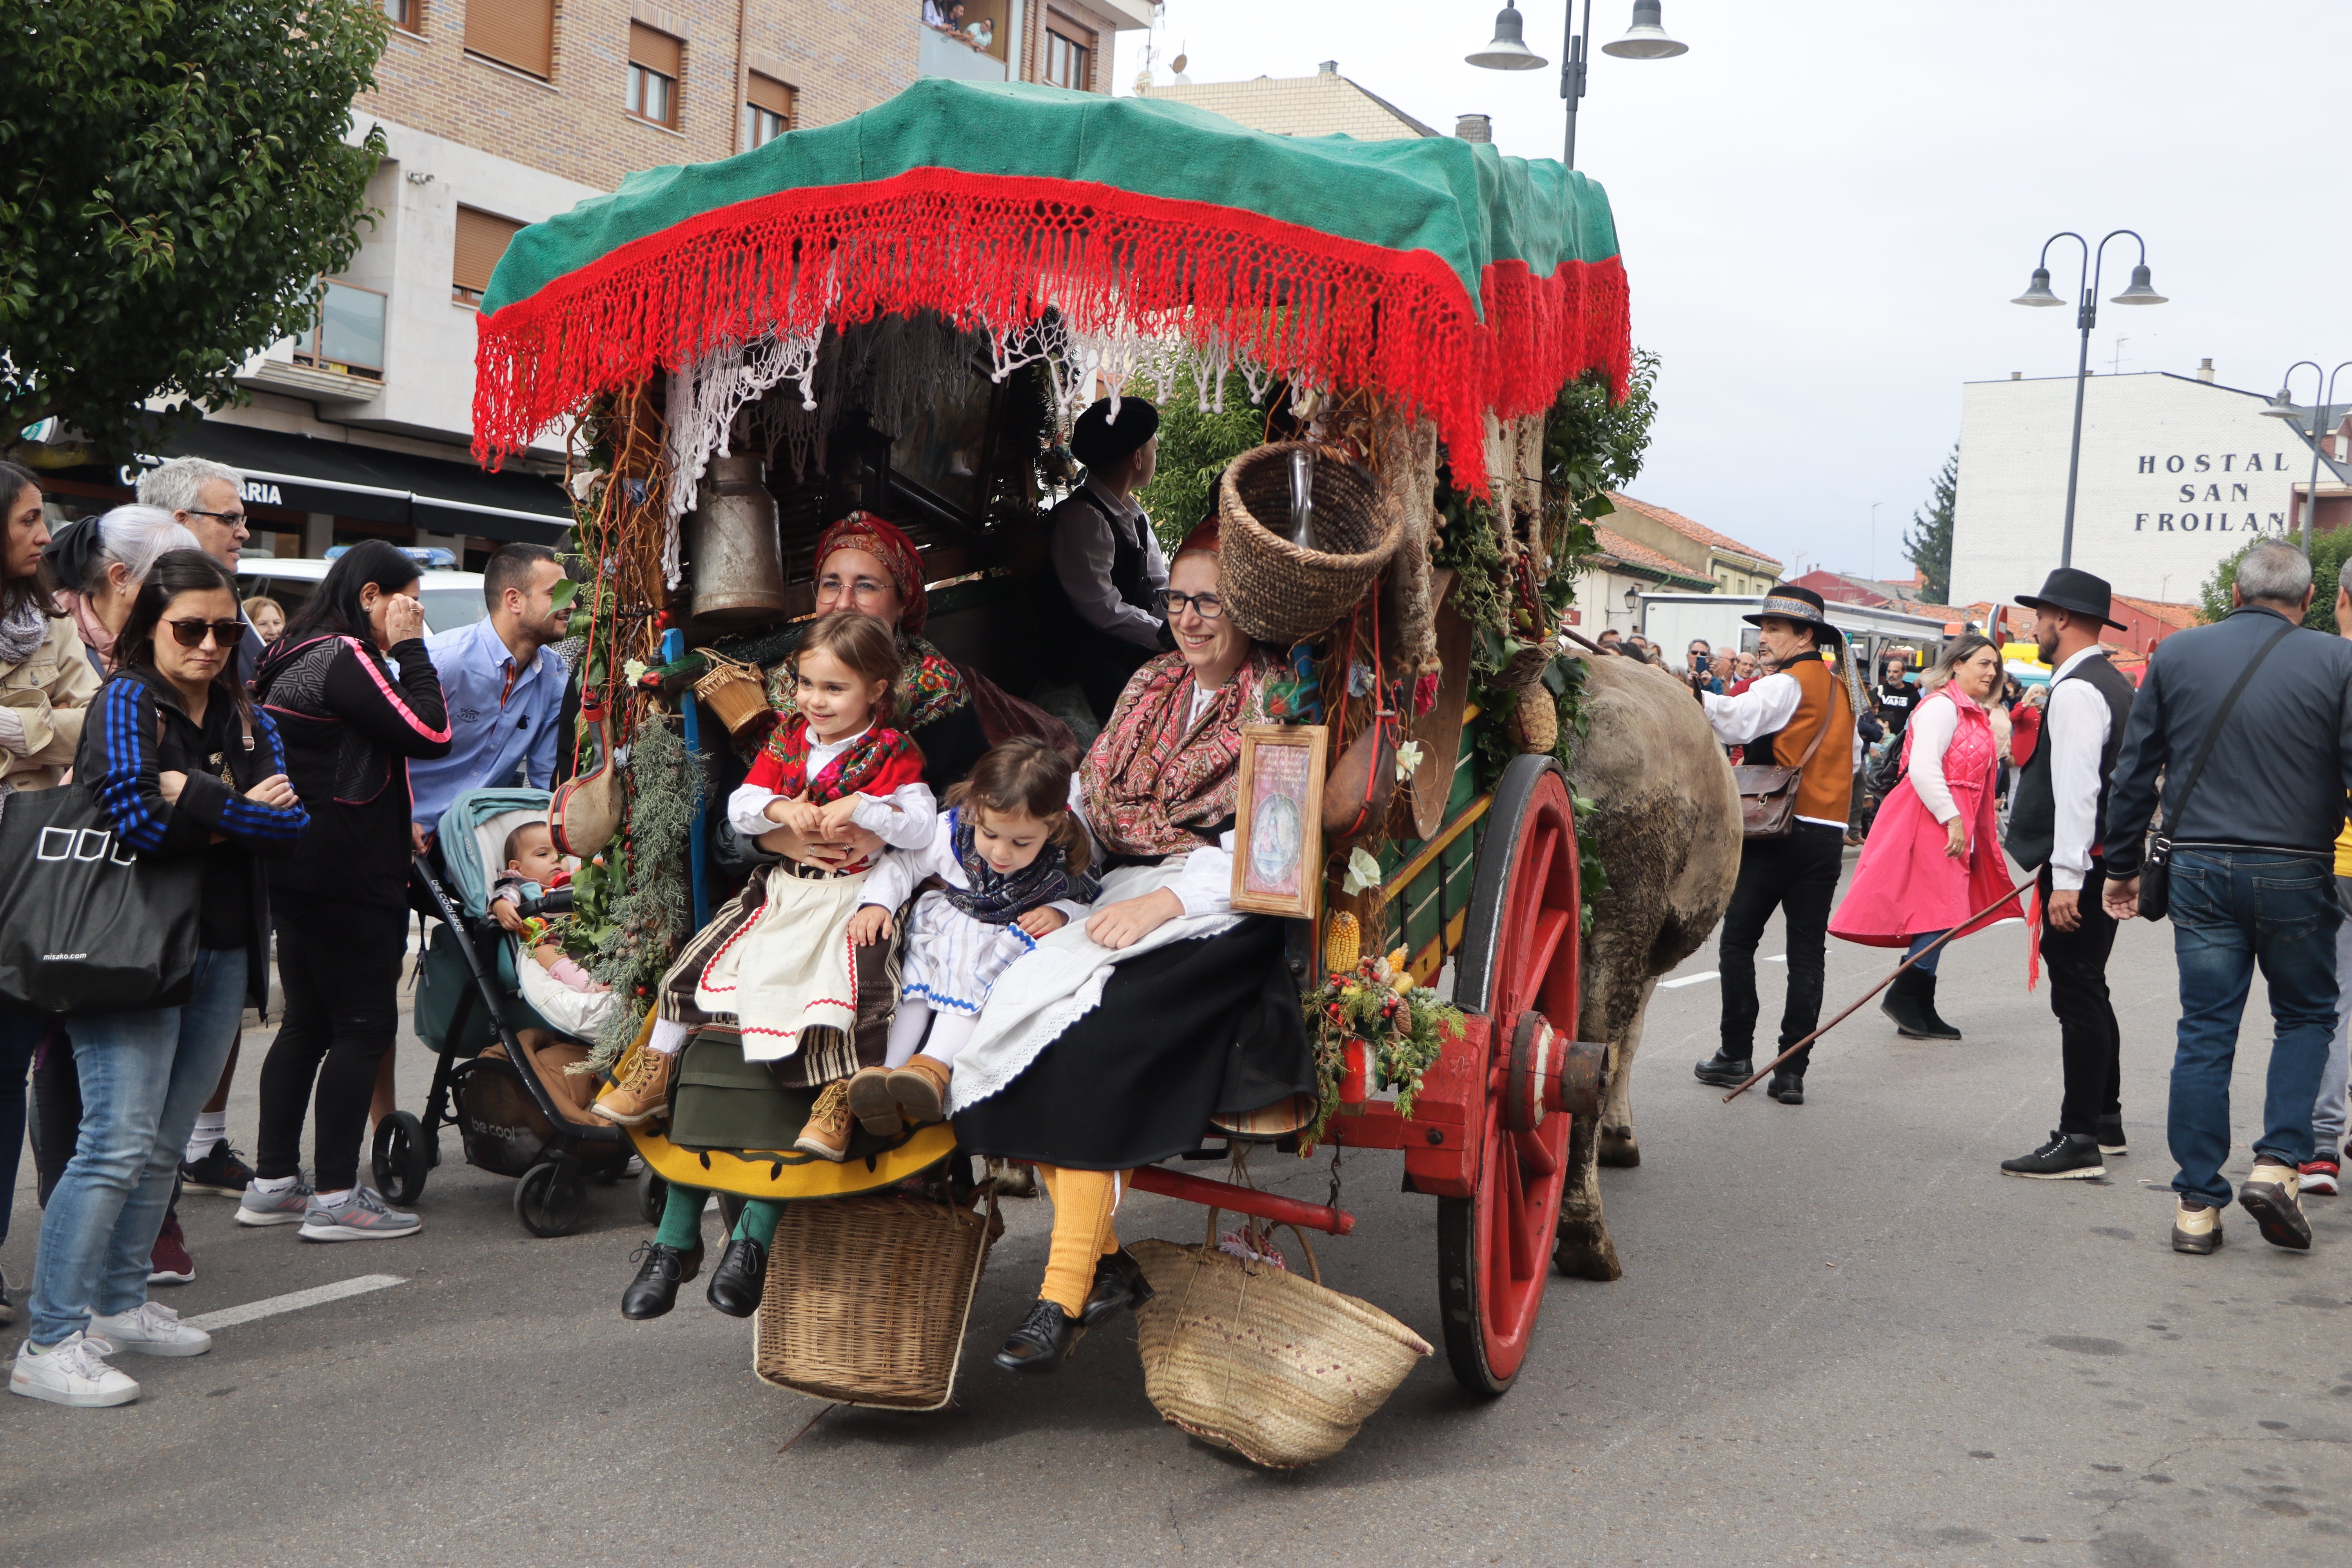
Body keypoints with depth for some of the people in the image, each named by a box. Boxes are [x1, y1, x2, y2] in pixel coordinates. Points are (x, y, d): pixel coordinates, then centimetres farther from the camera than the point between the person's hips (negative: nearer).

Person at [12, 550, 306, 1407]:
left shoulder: (247, 719, 14)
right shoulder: (126, 701, -4)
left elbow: (293, 821, -1)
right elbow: (137, 816, -19)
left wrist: (197, 801, -13)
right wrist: (239, 812, -8)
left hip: (222, 952, 7)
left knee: (164, 1145, 11)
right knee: (119, 1142, -13)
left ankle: (119, 1305, 24)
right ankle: (51, 1343, -11)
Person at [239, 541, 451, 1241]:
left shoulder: (300, 655, 17)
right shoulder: (345, 658, -15)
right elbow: (431, 734, -19)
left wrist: (396, 829, 13)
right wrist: (409, 649, -10)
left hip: (302, 871, 10)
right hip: (346, 878, -10)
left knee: (308, 1021, 15)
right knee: (364, 1026, -4)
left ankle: (272, 1182, 20)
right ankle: (335, 1197, -2)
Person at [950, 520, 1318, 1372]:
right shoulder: (1151, 686, 20)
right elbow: (1098, 798, 19)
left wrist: (1164, 903, -20)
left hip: (1226, 914, -7)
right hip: (1128, 890, 7)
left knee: (1086, 1022, -29)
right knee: (1014, 993, -19)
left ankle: (1066, 1290, -21)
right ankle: (1105, 1262, -11)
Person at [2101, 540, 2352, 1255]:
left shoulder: (2176, 654, 4)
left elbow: (2134, 770, 6)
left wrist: (2123, 864, 14)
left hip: (2200, 870, 2)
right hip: (2294, 874, -2)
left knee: (2204, 1033, 6)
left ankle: (2198, 1204, 7)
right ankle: (2278, 1162, 2)